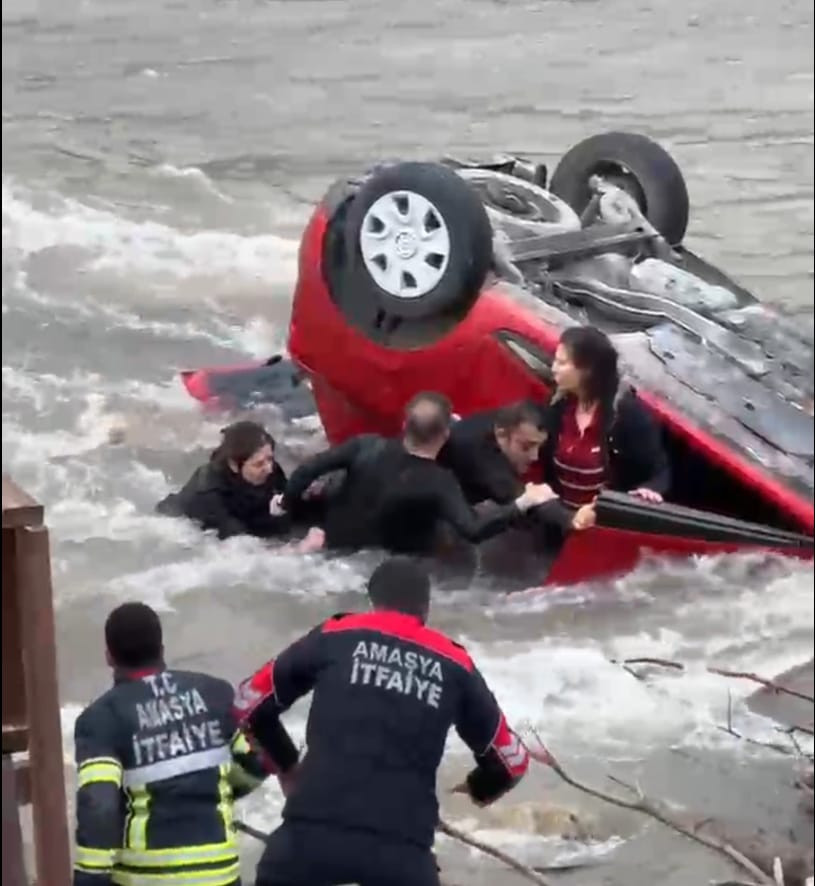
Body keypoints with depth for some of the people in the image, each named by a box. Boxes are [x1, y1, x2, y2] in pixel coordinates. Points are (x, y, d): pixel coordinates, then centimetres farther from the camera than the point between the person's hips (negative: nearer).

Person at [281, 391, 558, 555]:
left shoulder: (368, 446, -21)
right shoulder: (440, 483, -31)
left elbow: (307, 470, -19)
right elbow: (472, 530, -40)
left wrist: (286, 506, -1)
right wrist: (521, 503, -33)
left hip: (337, 548, 5)